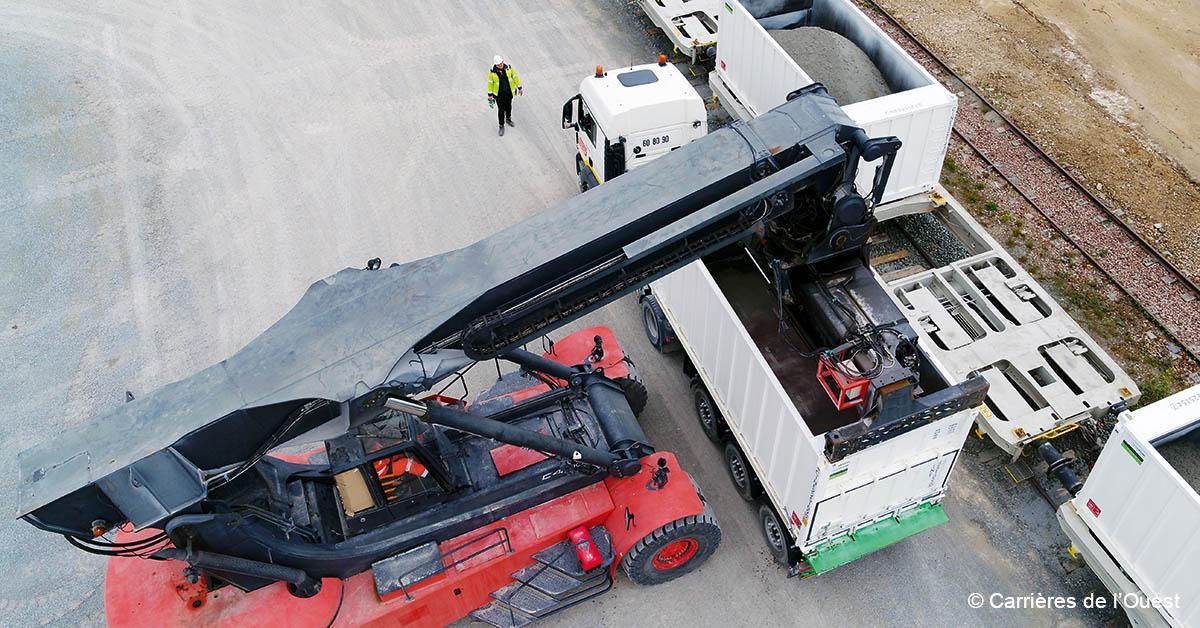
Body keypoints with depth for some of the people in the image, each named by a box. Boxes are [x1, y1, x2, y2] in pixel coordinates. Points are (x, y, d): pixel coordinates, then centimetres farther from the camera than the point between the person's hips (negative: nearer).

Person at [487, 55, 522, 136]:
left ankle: (508, 119, 51)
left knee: (508, 107, 23)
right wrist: (490, 95, -8)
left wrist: (520, 88, 1)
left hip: (509, 92, 3)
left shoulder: (508, 67, -15)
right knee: (501, 110, 6)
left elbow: (515, 77, -4)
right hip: (499, 93, -3)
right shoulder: (492, 71, -20)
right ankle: (501, 126, 25)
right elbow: (490, 83, -10)